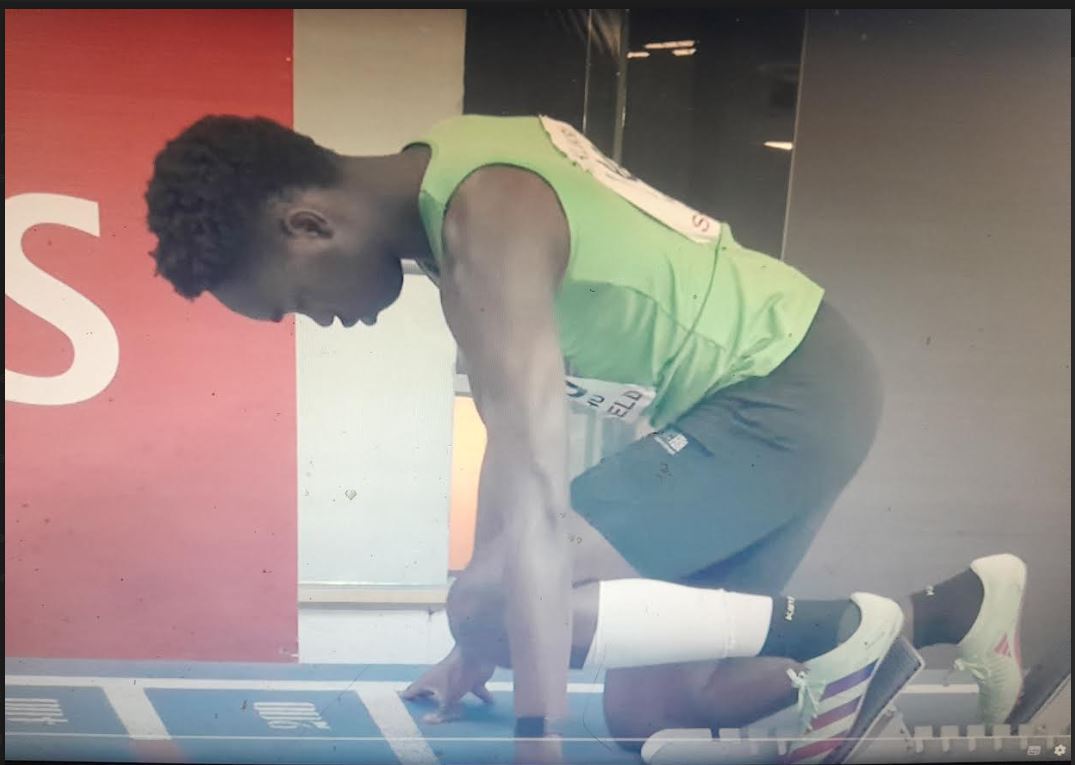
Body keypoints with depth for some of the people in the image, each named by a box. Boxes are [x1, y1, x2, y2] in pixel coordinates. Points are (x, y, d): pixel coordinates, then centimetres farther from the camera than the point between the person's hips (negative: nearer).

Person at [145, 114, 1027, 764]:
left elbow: (535, 492, -30)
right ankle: (959, 605, 24)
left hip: (795, 389, -9)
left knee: (497, 602, -19)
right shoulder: (455, 188, 7)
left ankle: (828, 629, -3)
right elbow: (521, 438, 9)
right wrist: (481, 647, 13)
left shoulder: (482, 221, -22)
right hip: (774, 387, 9)